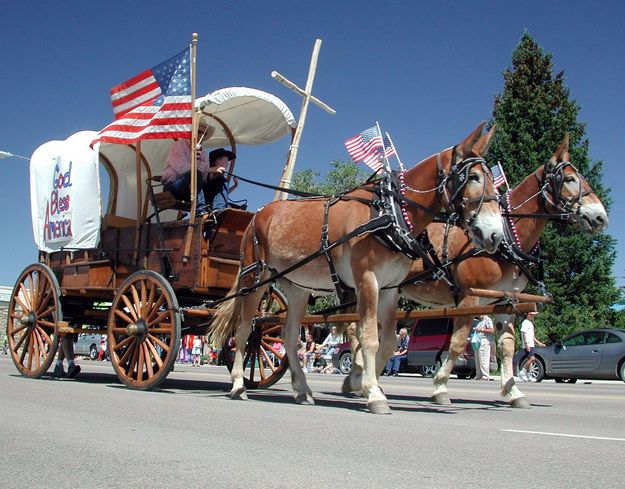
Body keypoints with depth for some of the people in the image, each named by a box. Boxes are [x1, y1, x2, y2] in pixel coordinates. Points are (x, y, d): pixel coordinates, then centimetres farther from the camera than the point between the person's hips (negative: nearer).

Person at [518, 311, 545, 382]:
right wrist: (526, 344, -23)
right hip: (528, 345, -10)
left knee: (529, 359, 7)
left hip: (531, 344, 10)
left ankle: (526, 376, 9)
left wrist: (538, 342, 26)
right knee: (532, 358, -20)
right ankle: (522, 372, -15)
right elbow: (523, 334, -16)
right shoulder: (525, 323, -8)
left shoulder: (530, 323, 21)